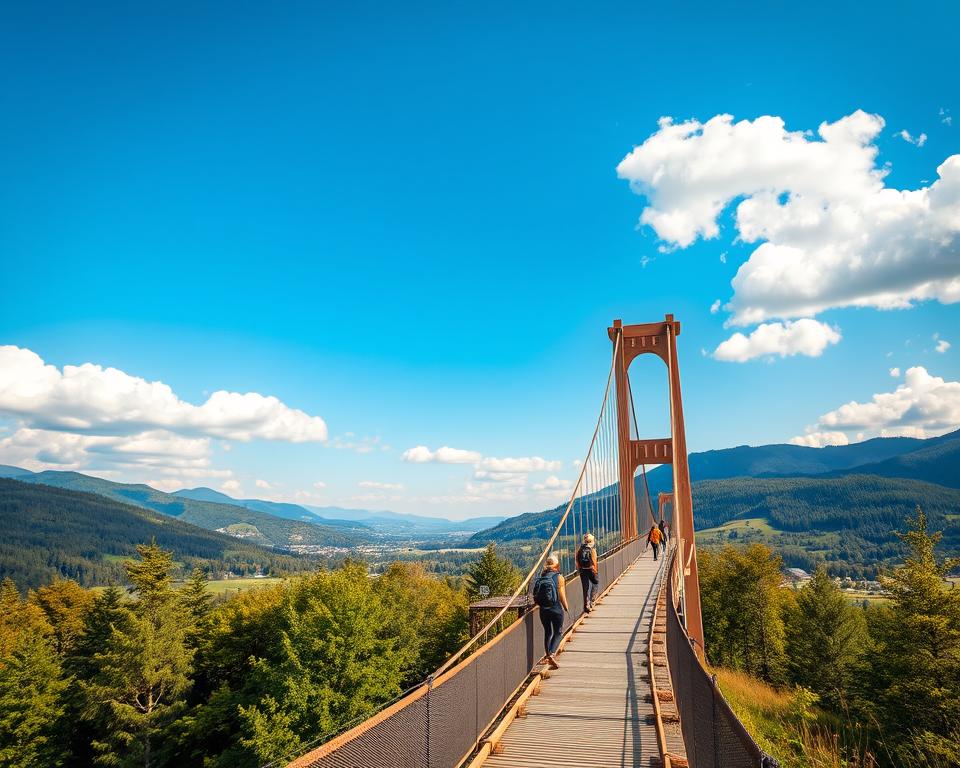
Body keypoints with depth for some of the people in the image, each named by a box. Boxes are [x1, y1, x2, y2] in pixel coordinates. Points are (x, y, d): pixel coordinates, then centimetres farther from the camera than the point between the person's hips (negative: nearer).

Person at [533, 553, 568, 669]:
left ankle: (547, 655, 29)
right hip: (556, 609, -4)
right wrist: (566, 608, 4)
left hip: (543, 610, 4)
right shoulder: (559, 577, -10)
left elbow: (536, 596, 3)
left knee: (547, 632, 21)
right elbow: (562, 596, -9)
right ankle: (551, 654, -11)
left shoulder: (541, 577, 1)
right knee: (558, 633, 7)